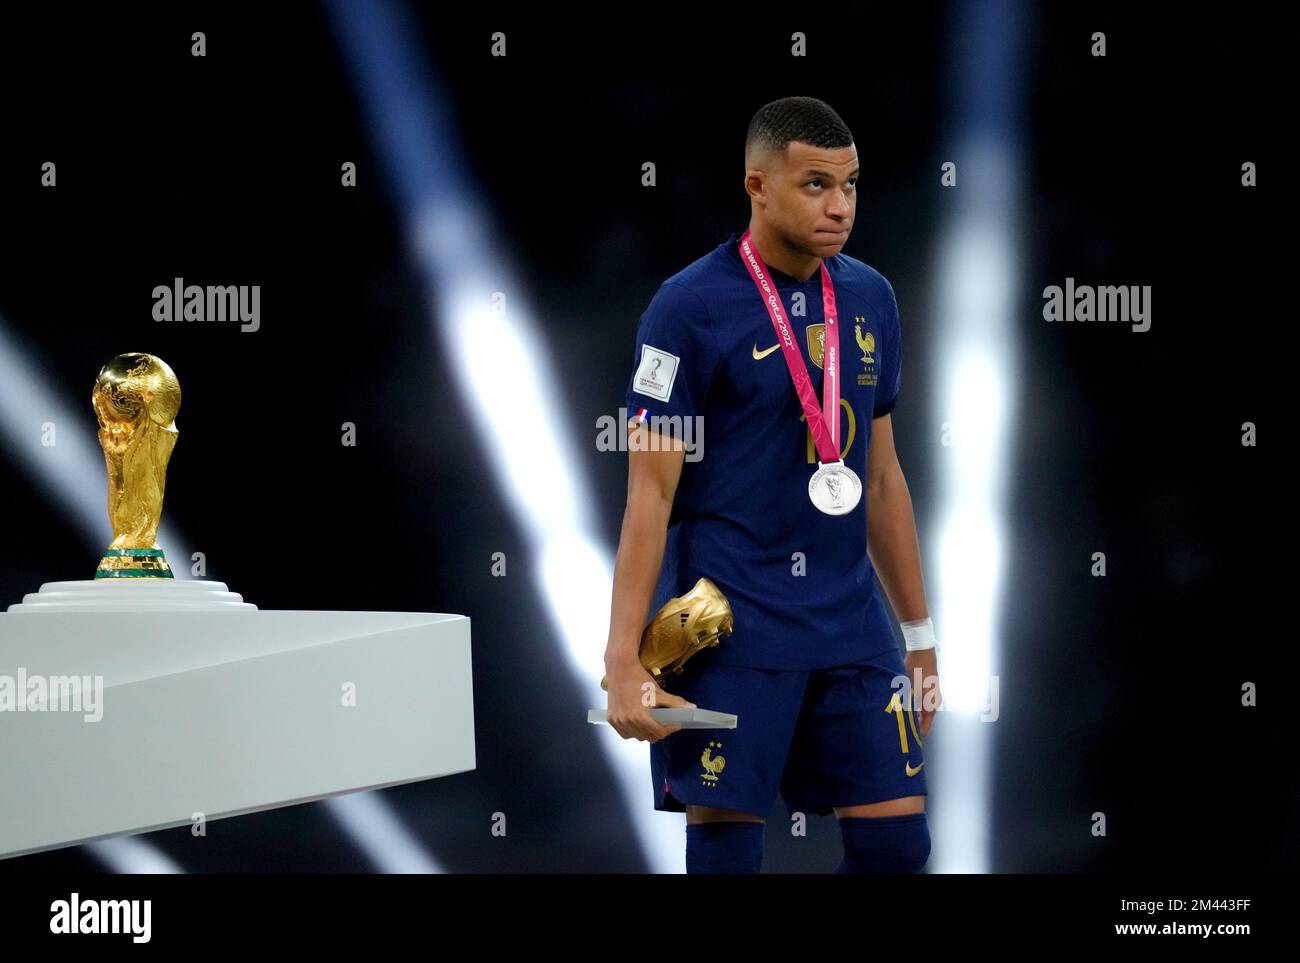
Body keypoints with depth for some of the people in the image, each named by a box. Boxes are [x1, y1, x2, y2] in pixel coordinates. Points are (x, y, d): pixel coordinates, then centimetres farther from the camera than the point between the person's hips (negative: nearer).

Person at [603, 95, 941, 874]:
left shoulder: (870, 299, 9)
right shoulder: (691, 307, -9)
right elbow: (651, 494, -10)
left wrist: (920, 632, 18)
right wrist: (625, 664, -15)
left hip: (851, 624, 6)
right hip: (731, 628, -6)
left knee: (895, 841, 2)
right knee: (726, 842, -3)